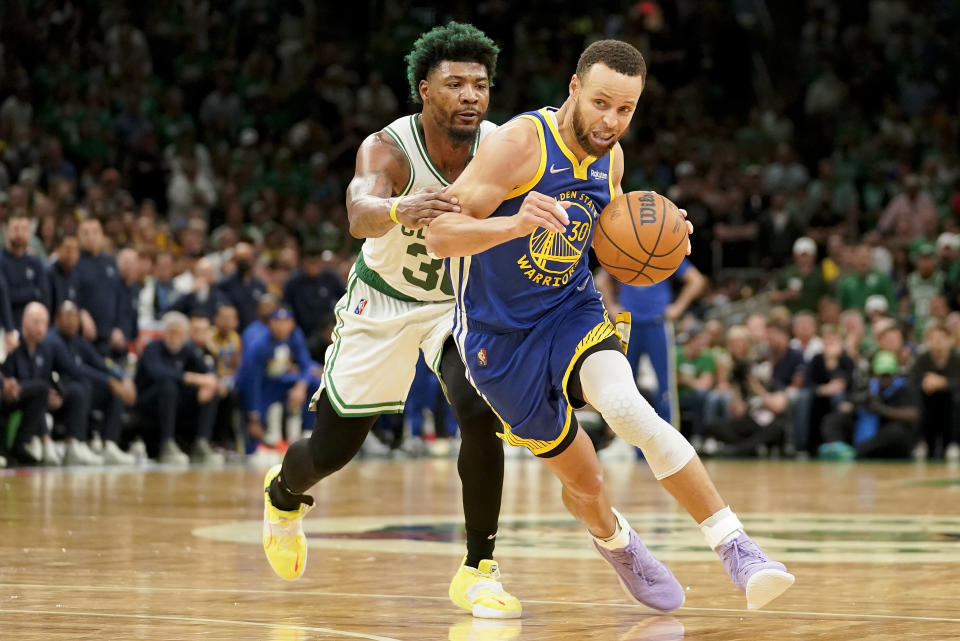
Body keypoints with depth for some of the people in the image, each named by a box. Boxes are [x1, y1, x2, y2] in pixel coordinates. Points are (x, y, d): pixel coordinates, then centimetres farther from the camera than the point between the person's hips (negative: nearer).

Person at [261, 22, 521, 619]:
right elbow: (360, 213, -51)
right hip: (383, 300, -1)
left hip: (460, 299, 1)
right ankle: (284, 493, 47)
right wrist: (399, 211, -75)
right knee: (332, 449, 9)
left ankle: (478, 569, -10)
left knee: (481, 414, -26)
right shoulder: (388, 148, -31)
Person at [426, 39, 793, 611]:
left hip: (571, 309, 3)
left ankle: (736, 548, -29)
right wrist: (515, 223, -45)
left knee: (627, 408, -29)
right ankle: (615, 541, 43)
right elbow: (440, 235, -26)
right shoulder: (520, 143, -22)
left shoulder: (609, 157, -2)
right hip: (500, 334, -3)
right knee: (584, 482, 6)